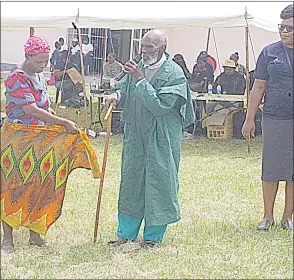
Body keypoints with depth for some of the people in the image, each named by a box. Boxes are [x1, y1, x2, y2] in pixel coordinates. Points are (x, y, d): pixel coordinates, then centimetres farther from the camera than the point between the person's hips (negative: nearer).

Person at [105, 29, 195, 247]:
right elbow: (125, 84, 20)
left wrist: (140, 80, -22)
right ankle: (126, 233, 20)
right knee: (131, 180, 10)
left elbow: (159, 105, -22)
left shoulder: (174, 73, -14)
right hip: (136, 135, 6)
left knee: (159, 182, 1)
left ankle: (153, 236, 13)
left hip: (161, 139, -6)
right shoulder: (139, 68, 4)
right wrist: (117, 93, -4)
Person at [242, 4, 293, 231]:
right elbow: (258, 88, 8)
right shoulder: (270, 53, 4)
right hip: (274, 120, 0)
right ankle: (268, 217, 17)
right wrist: (250, 119, 6)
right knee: (271, 171, 4)